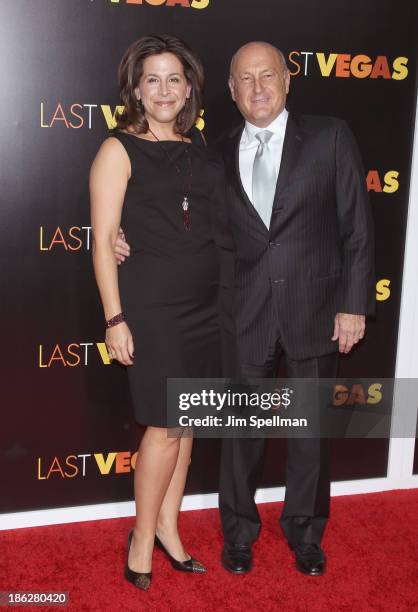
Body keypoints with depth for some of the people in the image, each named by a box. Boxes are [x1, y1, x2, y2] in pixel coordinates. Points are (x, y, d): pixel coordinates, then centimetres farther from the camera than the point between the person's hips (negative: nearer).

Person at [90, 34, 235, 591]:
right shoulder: (119, 150, -4)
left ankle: (168, 526, 28)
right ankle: (143, 539, 19)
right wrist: (116, 319, -12)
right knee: (165, 426, -1)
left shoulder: (198, 150, 11)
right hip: (153, 304, -5)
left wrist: (228, 298, 9)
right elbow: (104, 242, -8)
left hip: (206, 303, 6)